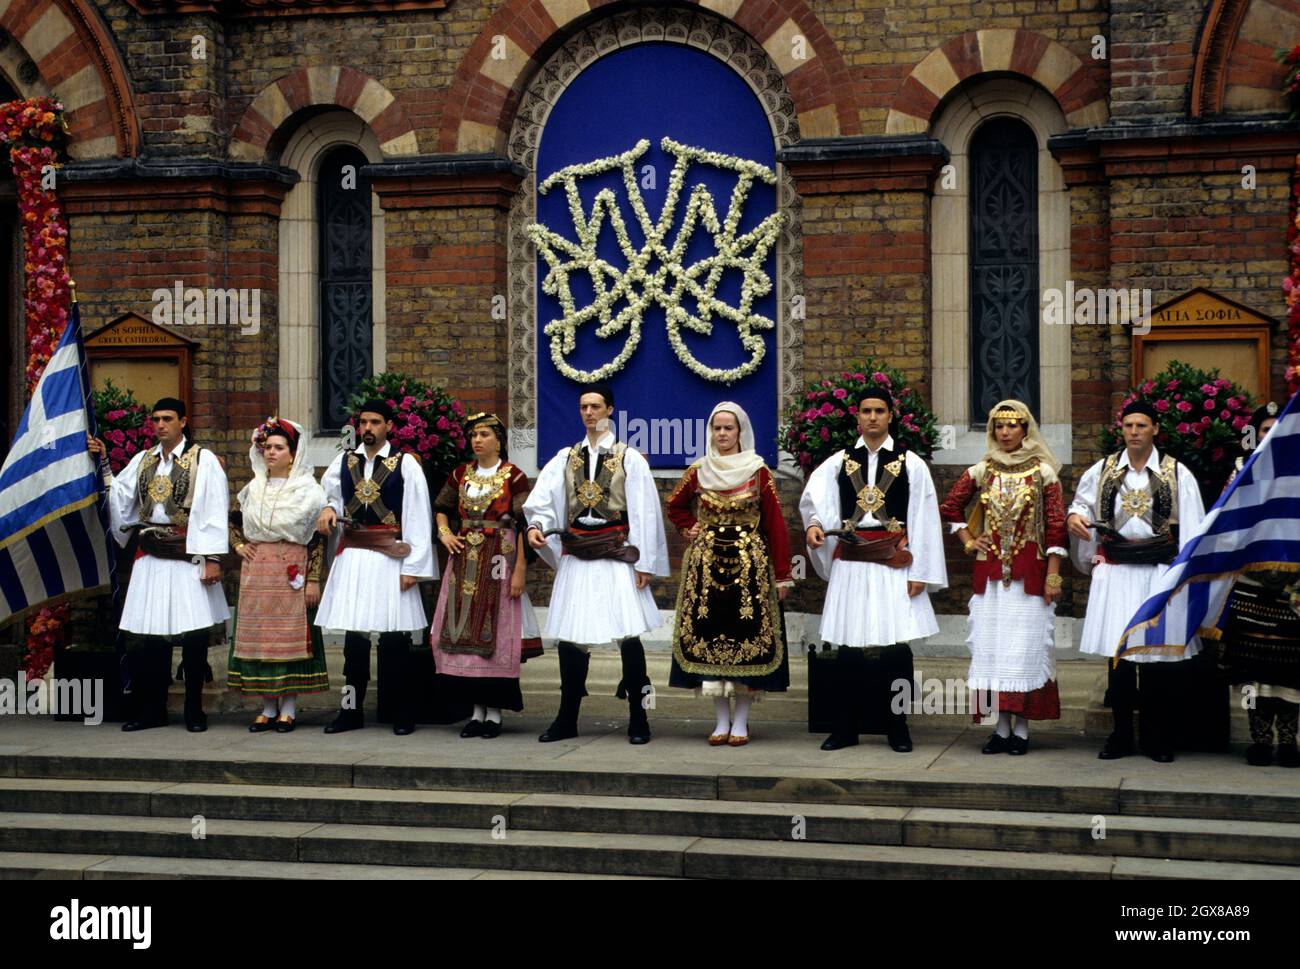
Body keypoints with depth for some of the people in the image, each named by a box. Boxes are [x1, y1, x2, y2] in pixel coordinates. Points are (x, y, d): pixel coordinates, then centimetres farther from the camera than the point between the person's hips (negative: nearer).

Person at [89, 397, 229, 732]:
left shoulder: (204, 460, -2)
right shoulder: (142, 461, 13)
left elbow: (215, 511, -6)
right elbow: (119, 496, 9)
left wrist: (213, 559, -10)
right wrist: (102, 464, 0)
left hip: (188, 558, -4)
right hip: (150, 558, 4)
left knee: (194, 637, 0)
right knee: (145, 637, 4)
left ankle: (194, 711, 11)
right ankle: (151, 710, 14)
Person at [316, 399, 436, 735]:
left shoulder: (405, 464, -2)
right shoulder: (344, 462, 10)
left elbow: (417, 518, -5)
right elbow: (327, 494, 26)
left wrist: (413, 567, -9)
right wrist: (328, 510, 0)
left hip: (390, 558, -4)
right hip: (352, 558, 4)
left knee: (394, 638, -2)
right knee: (354, 635, 7)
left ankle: (404, 714, 8)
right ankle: (352, 710, 15)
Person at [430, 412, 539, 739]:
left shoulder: (514, 477, -4)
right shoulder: (460, 475, 10)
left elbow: (524, 526, -7)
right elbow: (441, 508, 24)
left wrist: (519, 571, -11)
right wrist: (444, 534, 4)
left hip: (499, 561, -5)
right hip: (465, 561, 5)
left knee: (494, 633, -4)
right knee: (462, 630, 2)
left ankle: (494, 710, 4)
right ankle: (477, 708, 10)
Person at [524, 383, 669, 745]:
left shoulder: (629, 459, 1)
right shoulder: (565, 458, 12)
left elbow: (644, 512, -2)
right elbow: (544, 498, 2)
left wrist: (644, 563, -7)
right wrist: (535, 525, -20)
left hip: (616, 558, -4)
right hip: (575, 558, 4)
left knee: (628, 635, -6)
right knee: (570, 637, 5)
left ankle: (638, 718, 4)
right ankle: (567, 720, 14)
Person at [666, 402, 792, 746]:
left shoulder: (758, 472, -1)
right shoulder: (698, 472, 7)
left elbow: (775, 524, -3)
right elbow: (675, 506, 25)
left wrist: (782, 574, -6)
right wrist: (690, 529, 5)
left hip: (750, 564, -2)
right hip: (707, 564, 2)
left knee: (747, 637, -3)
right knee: (708, 639, 0)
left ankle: (741, 721, 5)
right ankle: (721, 721, 8)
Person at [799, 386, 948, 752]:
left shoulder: (911, 464, 3)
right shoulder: (839, 461, 9)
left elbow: (923, 521, 1)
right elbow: (815, 497, -5)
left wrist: (919, 572, -5)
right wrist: (814, 524, -27)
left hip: (893, 564, -2)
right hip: (849, 563, 2)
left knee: (895, 646, -3)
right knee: (849, 646, 4)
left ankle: (897, 728, 8)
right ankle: (845, 727, 13)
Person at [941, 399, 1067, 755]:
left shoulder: (1043, 472, 0)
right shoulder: (981, 471, 8)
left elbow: (1056, 525, -3)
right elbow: (951, 507, 19)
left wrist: (1053, 574, -7)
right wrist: (969, 541, 8)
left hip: (1030, 572, -3)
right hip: (989, 572, 3)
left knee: (1026, 646, -3)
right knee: (992, 645, 3)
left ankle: (1022, 729, 2)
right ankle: (1002, 728, 9)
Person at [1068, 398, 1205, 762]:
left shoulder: (1176, 473, 0)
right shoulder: (1104, 470, 7)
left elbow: (1190, 527, -2)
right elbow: (1081, 500, 20)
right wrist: (1075, 516, -4)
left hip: (1159, 571, -2)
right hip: (1115, 572, 2)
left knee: (1157, 657, 0)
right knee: (1118, 653, 3)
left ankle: (1158, 738, 10)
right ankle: (1121, 735, 12)